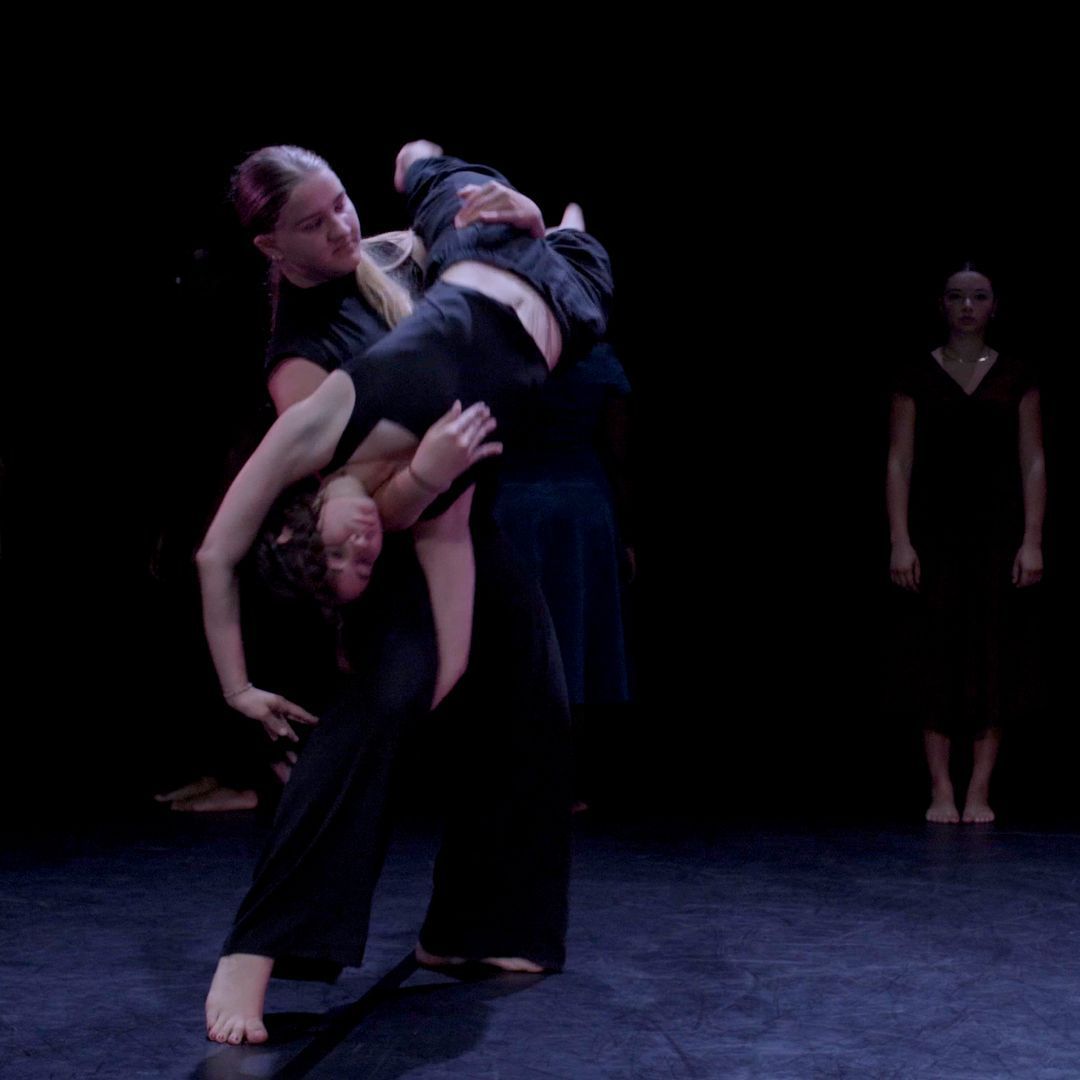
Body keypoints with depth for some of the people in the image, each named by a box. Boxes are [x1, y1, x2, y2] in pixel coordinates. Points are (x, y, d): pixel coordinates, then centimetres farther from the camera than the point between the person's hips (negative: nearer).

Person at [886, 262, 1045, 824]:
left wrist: (1033, 541, -5)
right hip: (936, 529, -1)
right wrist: (899, 541, -8)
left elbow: (1033, 464, 3)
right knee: (936, 656, -2)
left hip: (998, 529, 1)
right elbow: (899, 463, 1)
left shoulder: (1017, 378, 6)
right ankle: (940, 789, 3)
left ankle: (979, 791, 4)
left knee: (994, 656, -1)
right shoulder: (917, 377, 4)